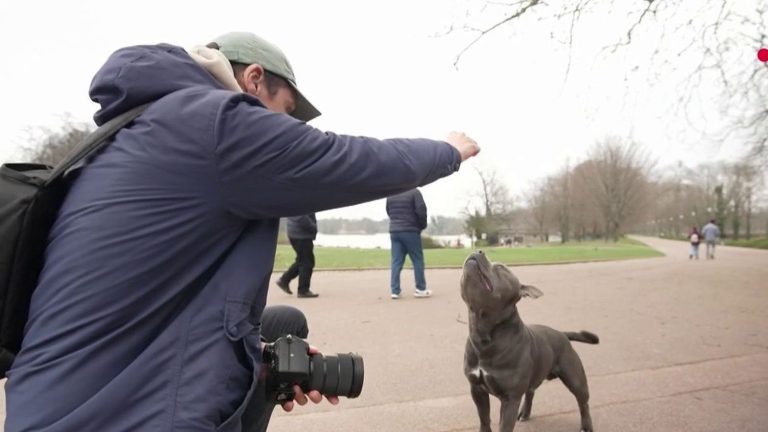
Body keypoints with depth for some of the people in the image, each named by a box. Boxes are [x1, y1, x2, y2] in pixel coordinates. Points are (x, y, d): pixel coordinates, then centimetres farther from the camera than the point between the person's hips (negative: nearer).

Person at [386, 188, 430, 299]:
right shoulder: (414, 192, -7)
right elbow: (421, 210, -14)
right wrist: (422, 225, 2)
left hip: (394, 231, 5)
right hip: (410, 231, -5)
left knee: (396, 262, 4)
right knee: (418, 260, 5)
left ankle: (394, 291, 1)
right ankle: (421, 289, 9)